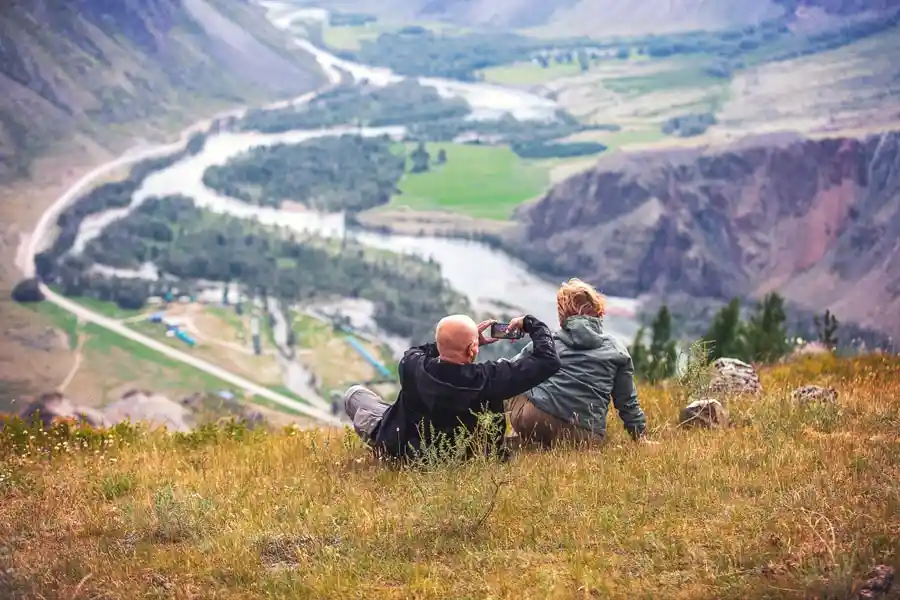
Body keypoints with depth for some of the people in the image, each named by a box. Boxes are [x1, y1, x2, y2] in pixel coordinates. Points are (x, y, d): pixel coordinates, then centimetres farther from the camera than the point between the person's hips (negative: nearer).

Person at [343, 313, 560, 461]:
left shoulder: (412, 367, -33)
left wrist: (465, 338, -4)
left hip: (401, 450, -1)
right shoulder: (489, 378, -37)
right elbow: (547, 360, -28)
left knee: (355, 394, 22)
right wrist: (530, 324, -12)